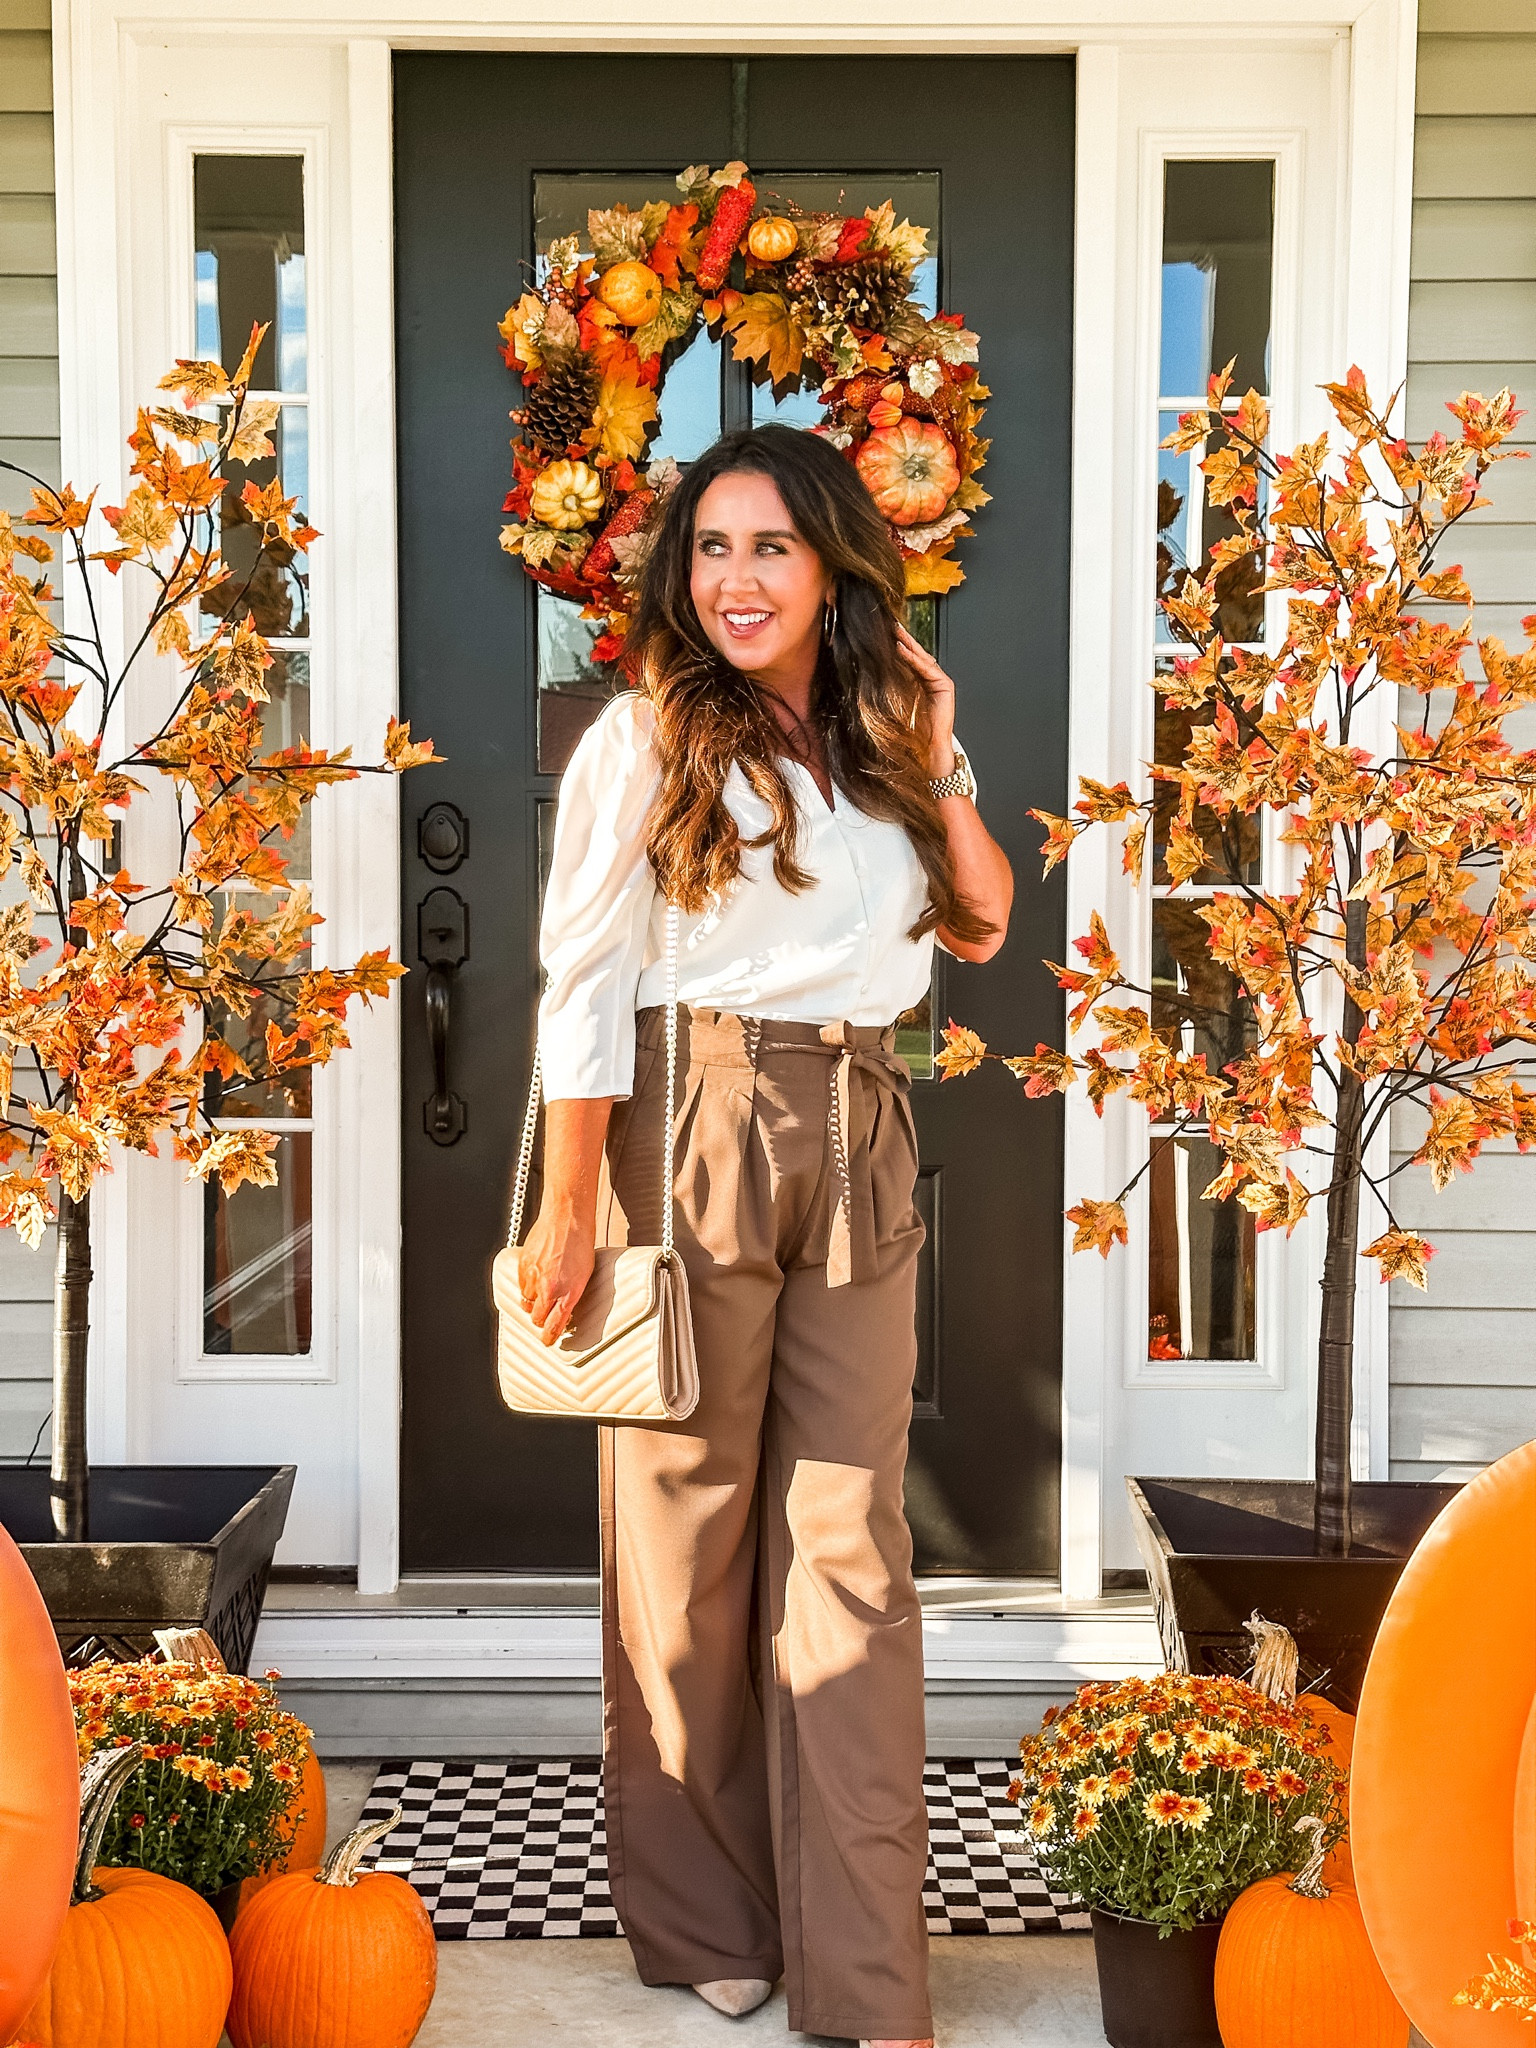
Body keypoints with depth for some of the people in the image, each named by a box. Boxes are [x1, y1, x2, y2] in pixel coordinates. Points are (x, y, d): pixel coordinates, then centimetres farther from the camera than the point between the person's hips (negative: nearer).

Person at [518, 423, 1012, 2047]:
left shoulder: (881, 740, 15)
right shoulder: (648, 735, 0)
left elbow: (982, 925, 11)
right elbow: (583, 982, -5)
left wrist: (935, 755, 4)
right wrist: (569, 1211, -10)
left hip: (859, 1141, 4)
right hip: (693, 1132, -4)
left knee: (852, 1540, 3)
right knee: (690, 1519, 4)